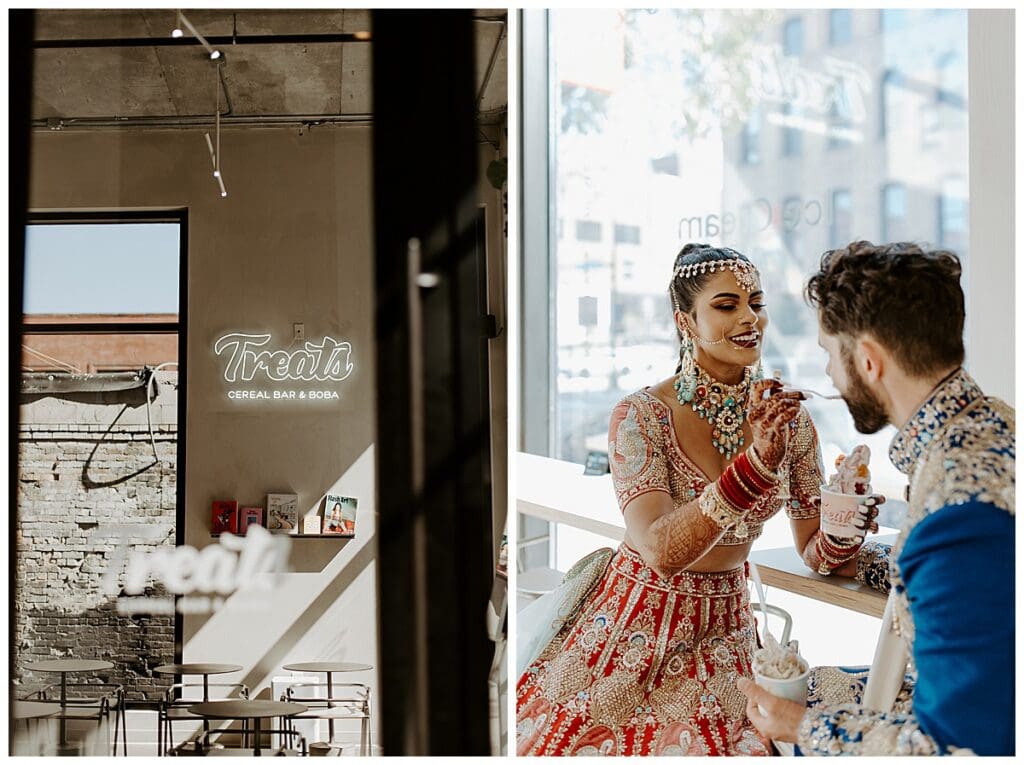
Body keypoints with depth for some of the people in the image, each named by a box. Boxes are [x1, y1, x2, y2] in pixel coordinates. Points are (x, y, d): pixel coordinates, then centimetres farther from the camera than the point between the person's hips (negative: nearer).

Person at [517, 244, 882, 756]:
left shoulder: (787, 416, -4)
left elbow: (815, 552, 2)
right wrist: (756, 461, -40)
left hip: (722, 630, 4)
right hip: (635, 628, -3)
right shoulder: (641, 415, -17)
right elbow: (661, 550, -30)